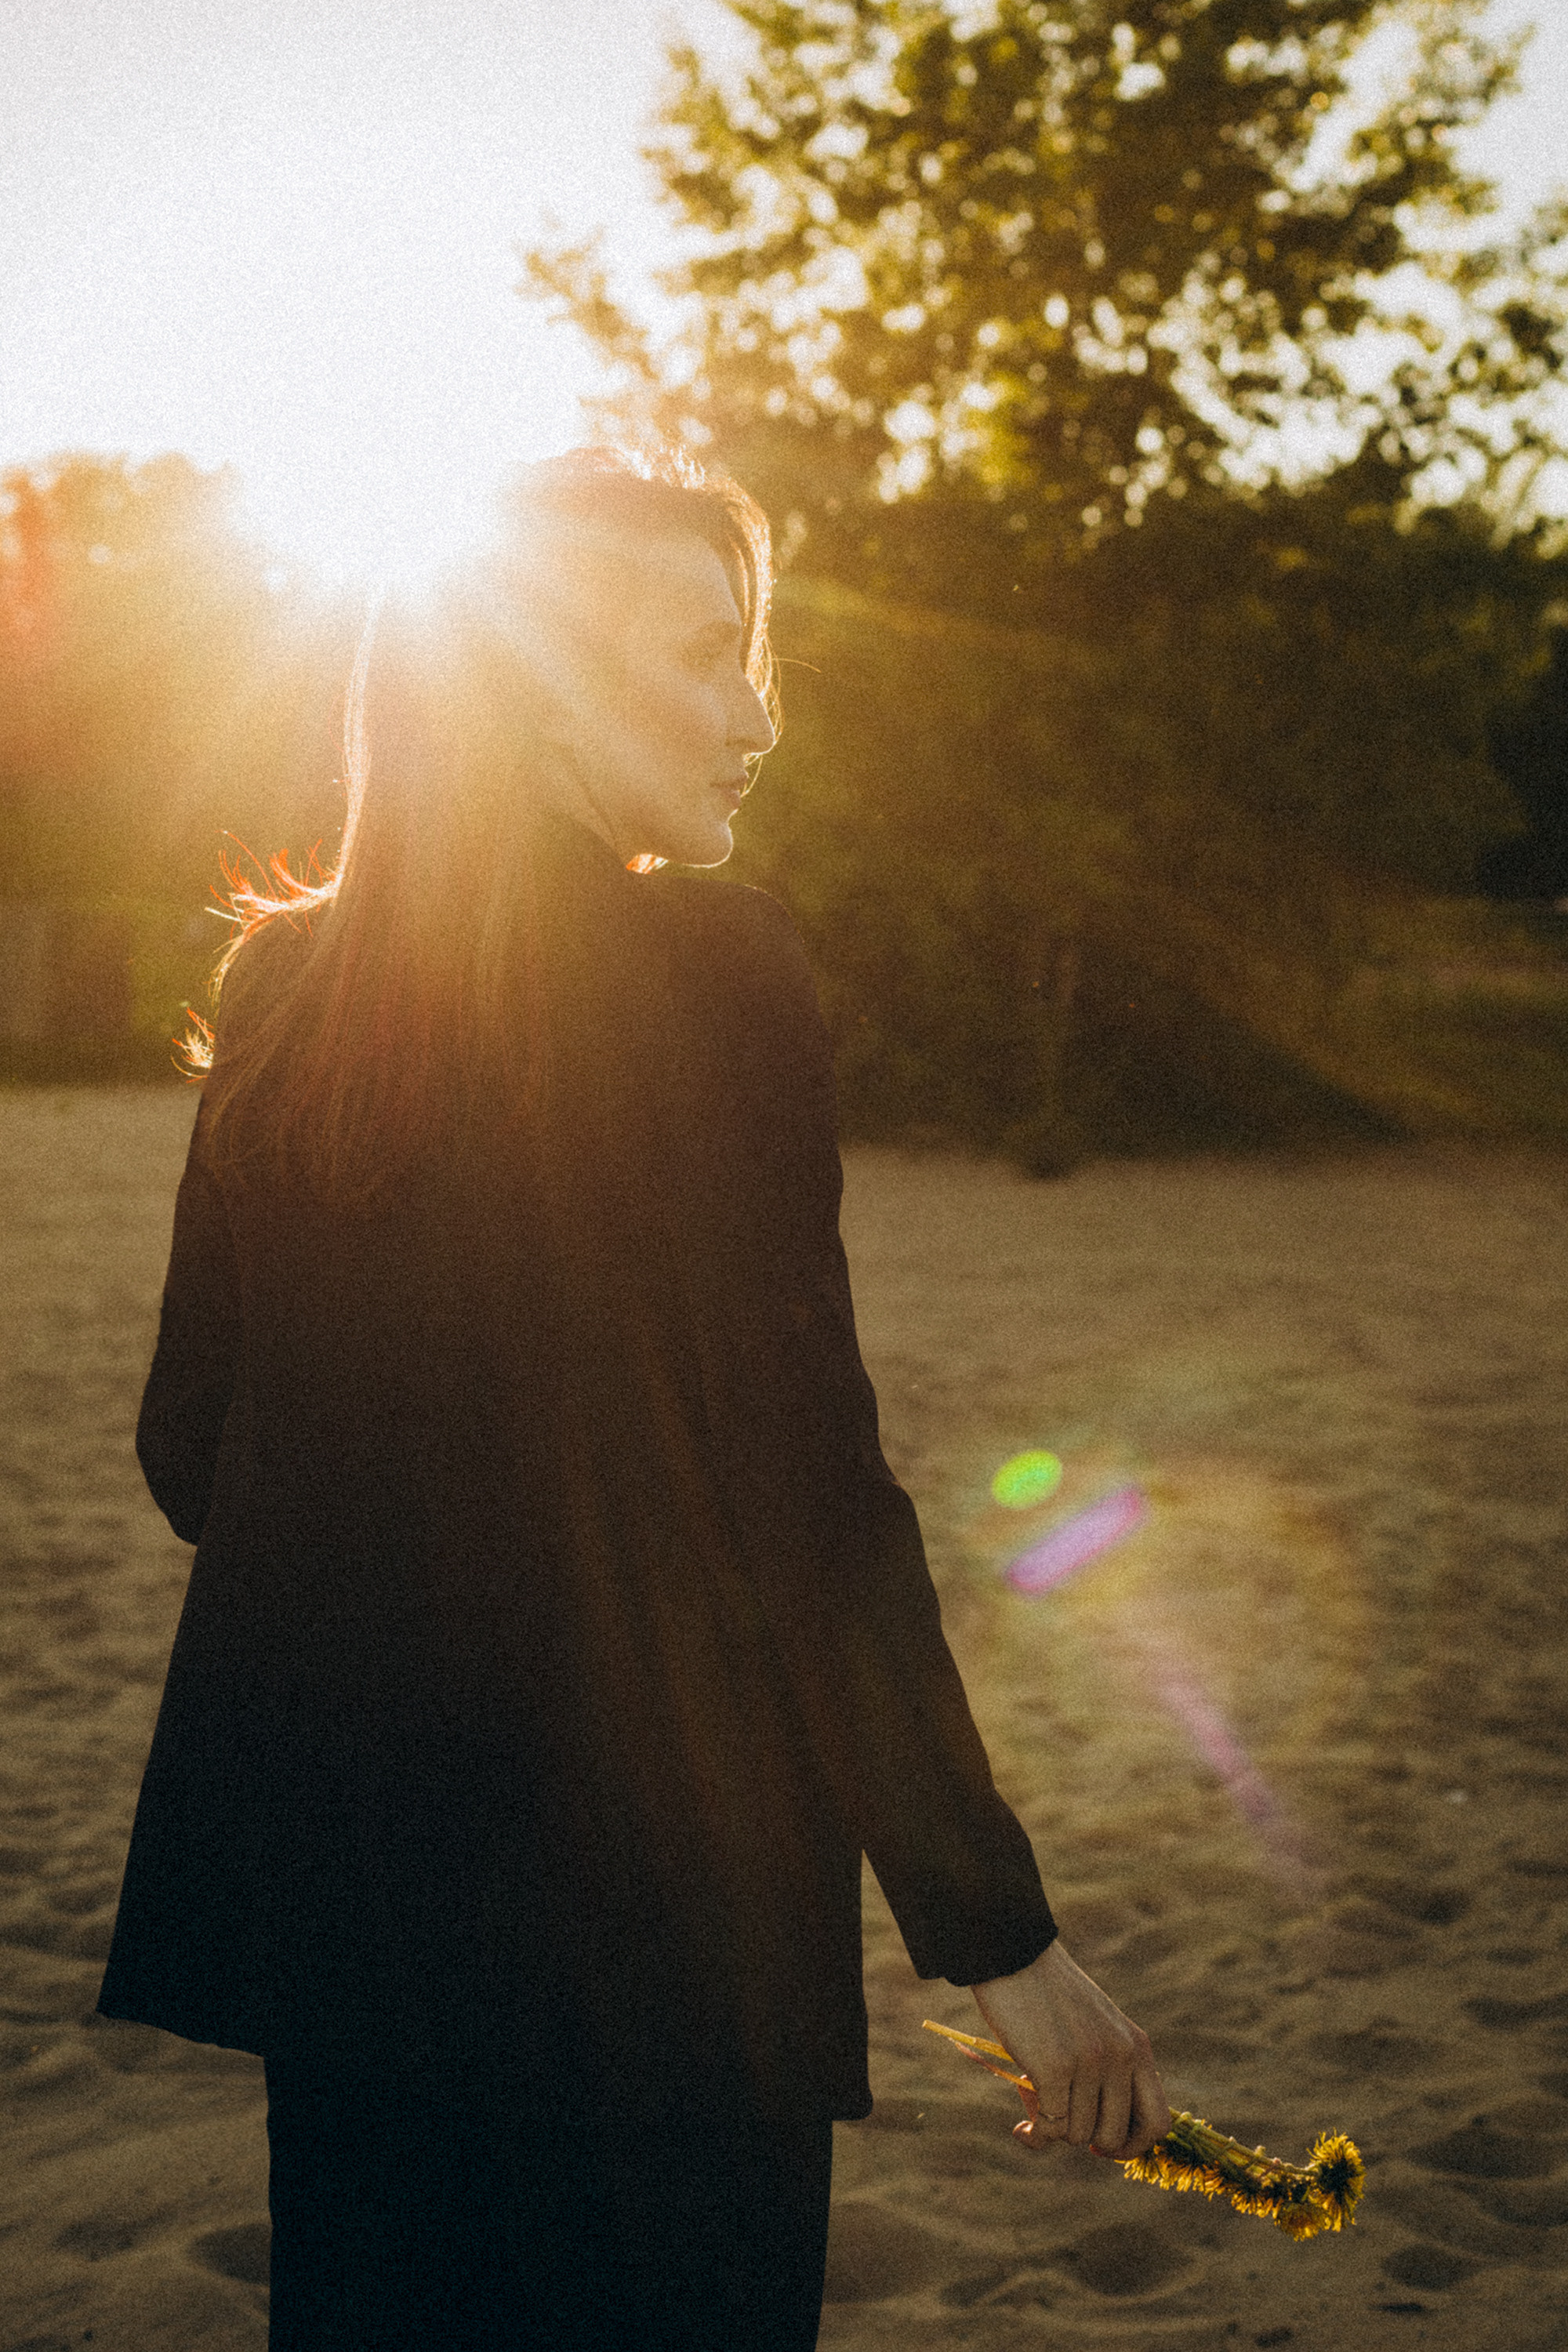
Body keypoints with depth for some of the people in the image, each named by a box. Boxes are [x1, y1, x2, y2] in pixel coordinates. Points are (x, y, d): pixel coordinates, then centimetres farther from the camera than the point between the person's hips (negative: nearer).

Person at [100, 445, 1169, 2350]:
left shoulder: (285, 984, 2)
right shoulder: (709, 974, -15)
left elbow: (189, 1445, 8)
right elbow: (805, 1490, -17)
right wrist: (994, 1924, -11)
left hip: (319, 1875, 6)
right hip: (644, 1883, -5)